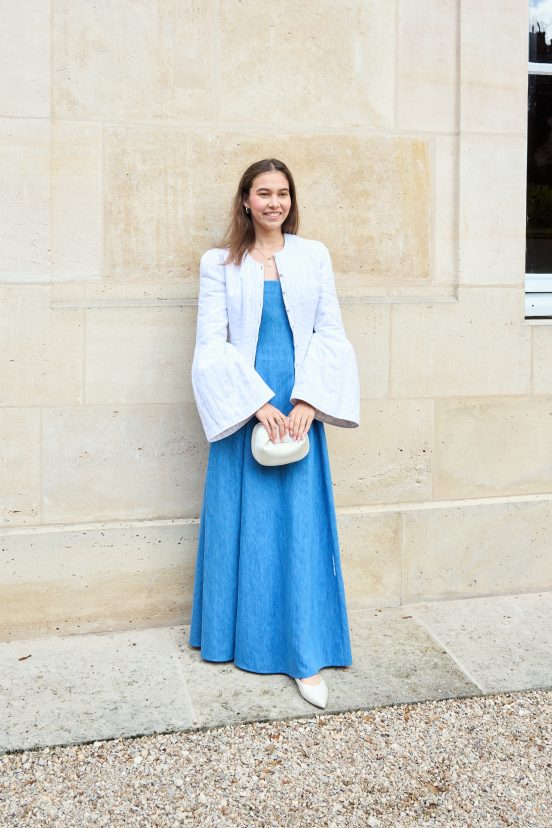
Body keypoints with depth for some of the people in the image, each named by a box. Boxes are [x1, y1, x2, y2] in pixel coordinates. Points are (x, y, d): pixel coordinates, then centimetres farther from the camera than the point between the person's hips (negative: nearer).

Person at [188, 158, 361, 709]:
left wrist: (307, 401, -10)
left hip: (298, 407, 1)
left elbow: (329, 332, 4)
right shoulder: (219, 264, 3)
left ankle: (306, 656, 6)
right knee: (241, 518, 5)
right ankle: (238, 638, 23)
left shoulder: (314, 256, 8)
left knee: (301, 523, 0)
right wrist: (258, 404, -14)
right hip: (241, 405, -1)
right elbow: (212, 343, -3)